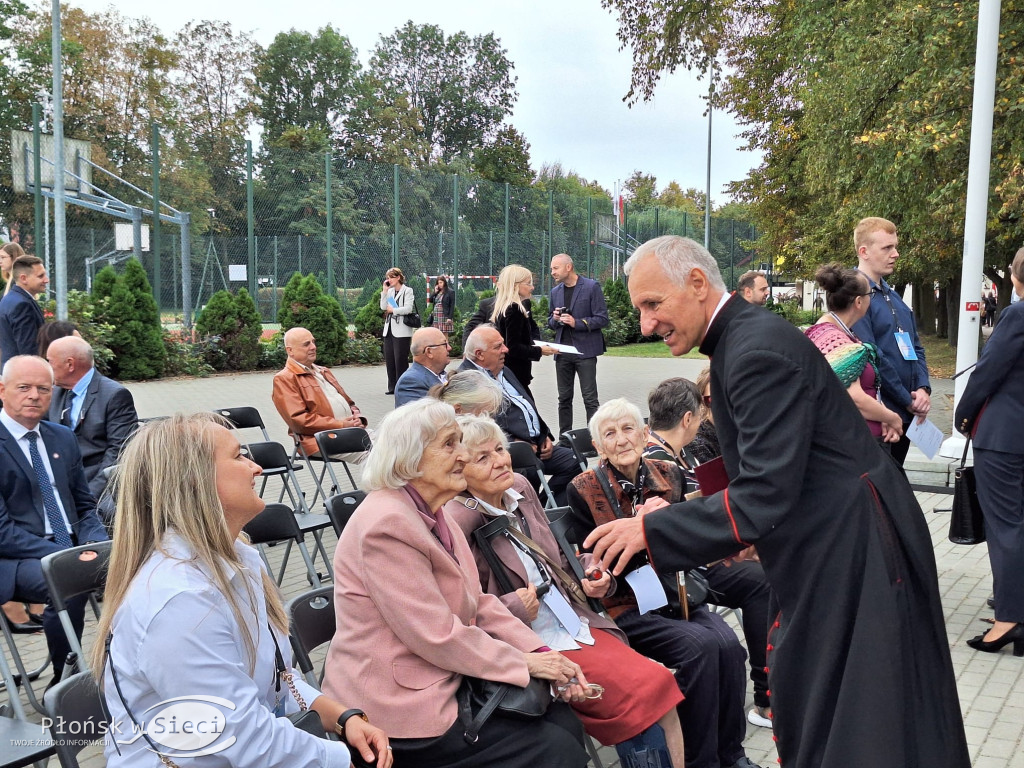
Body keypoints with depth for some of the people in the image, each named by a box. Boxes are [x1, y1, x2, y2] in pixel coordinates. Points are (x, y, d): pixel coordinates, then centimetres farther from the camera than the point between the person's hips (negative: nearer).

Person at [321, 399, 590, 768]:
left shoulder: (431, 515, 8)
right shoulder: (387, 524, -23)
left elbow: (478, 604, 8)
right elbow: (438, 637, -23)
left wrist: (541, 654, -4)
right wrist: (524, 663, -13)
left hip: (445, 684, 9)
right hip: (399, 707, -9)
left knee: (565, 722, 3)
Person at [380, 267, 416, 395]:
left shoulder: (407, 291, -4)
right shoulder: (390, 291, 15)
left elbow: (408, 309, -14)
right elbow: (383, 307, 5)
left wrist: (393, 310, -8)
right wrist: (384, 291, 1)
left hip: (401, 331, -7)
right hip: (389, 329, 7)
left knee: (400, 360, -5)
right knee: (389, 360, 7)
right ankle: (392, 387, 14)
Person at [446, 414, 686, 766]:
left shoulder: (520, 489, 6)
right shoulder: (458, 522, -16)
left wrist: (586, 578, 5)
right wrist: (512, 609, -22)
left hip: (580, 626, 7)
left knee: (661, 685, -9)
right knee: (643, 691, -17)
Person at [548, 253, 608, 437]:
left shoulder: (591, 287, -4)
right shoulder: (555, 292, 13)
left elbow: (602, 319, -7)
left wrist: (577, 322, -17)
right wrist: (555, 319, -2)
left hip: (585, 350, -5)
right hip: (562, 351, 6)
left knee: (590, 398, -7)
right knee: (564, 398, 10)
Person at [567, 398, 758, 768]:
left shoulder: (669, 475, 7)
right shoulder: (584, 491, -5)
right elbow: (595, 568, -6)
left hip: (676, 596, 5)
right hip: (625, 607, -4)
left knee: (728, 644, -22)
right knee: (701, 645, -27)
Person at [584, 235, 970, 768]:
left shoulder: (759, 351, -23)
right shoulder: (743, 338, 8)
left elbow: (766, 494, -27)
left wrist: (649, 531, -21)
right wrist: (748, 531, 12)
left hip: (854, 555, -10)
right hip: (830, 548, 10)